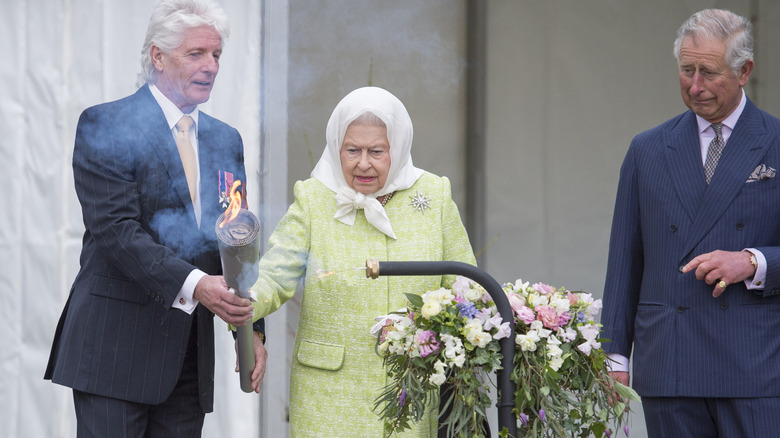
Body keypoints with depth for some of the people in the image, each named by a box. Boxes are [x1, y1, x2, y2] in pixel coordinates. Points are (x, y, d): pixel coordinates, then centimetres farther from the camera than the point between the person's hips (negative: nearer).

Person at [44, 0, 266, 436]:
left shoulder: (226, 140, 15)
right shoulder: (105, 126, -6)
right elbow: (115, 228, -17)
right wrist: (194, 284, -28)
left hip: (192, 348, 6)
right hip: (116, 345, -6)